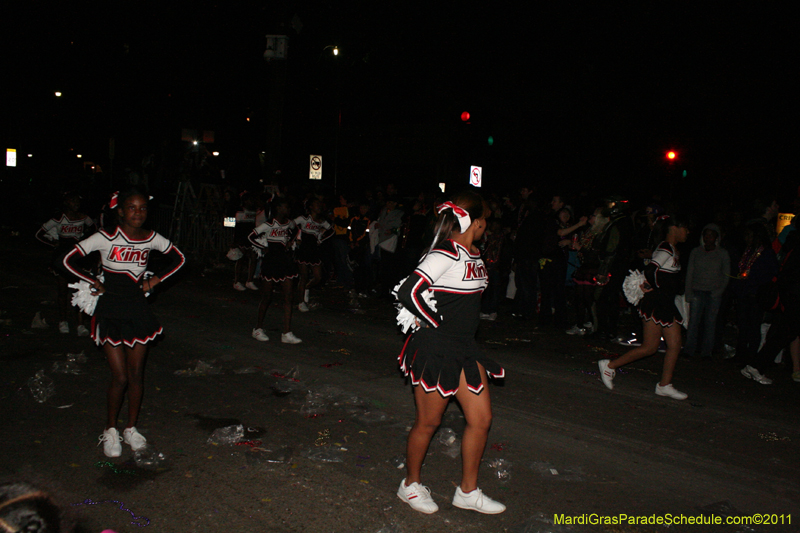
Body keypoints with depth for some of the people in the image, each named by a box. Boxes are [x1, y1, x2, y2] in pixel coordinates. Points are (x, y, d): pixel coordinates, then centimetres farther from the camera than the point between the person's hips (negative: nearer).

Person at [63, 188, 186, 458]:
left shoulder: (152, 239, -1)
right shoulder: (105, 238, -10)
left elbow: (178, 259, 15)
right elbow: (70, 260, -6)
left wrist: (156, 279, 5)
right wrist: (95, 283, -5)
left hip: (138, 310, 3)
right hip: (110, 311, -3)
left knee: (136, 375, 8)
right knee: (120, 377, -3)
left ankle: (131, 429, 25)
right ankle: (110, 430, 19)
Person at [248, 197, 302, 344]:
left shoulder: (290, 223, 6)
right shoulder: (269, 225, -12)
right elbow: (251, 237, -9)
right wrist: (265, 247, -6)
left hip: (286, 260, 6)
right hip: (271, 262, -6)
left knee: (289, 296, -2)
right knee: (267, 297, 3)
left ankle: (287, 333, 1)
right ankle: (258, 328, 22)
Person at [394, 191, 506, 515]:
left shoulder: (475, 254, 9)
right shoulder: (447, 254, -20)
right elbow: (407, 292, -27)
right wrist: (436, 324, -15)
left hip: (464, 348, 9)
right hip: (436, 349, -9)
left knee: (481, 419, 11)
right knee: (427, 423, 8)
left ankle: (468, 492, 28)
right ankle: (410, 485, 31)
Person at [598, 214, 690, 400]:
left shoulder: (672, 250, 14)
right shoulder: (666, 249, -15)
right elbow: (650, 271, -26)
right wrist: (654, 288, -11)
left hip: (667, 304, 10)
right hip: (656, 303, -10)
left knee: (675, 344, 6)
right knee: (649, 347, -4)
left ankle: (665, 385, 13)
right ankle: (610, 365, 7)